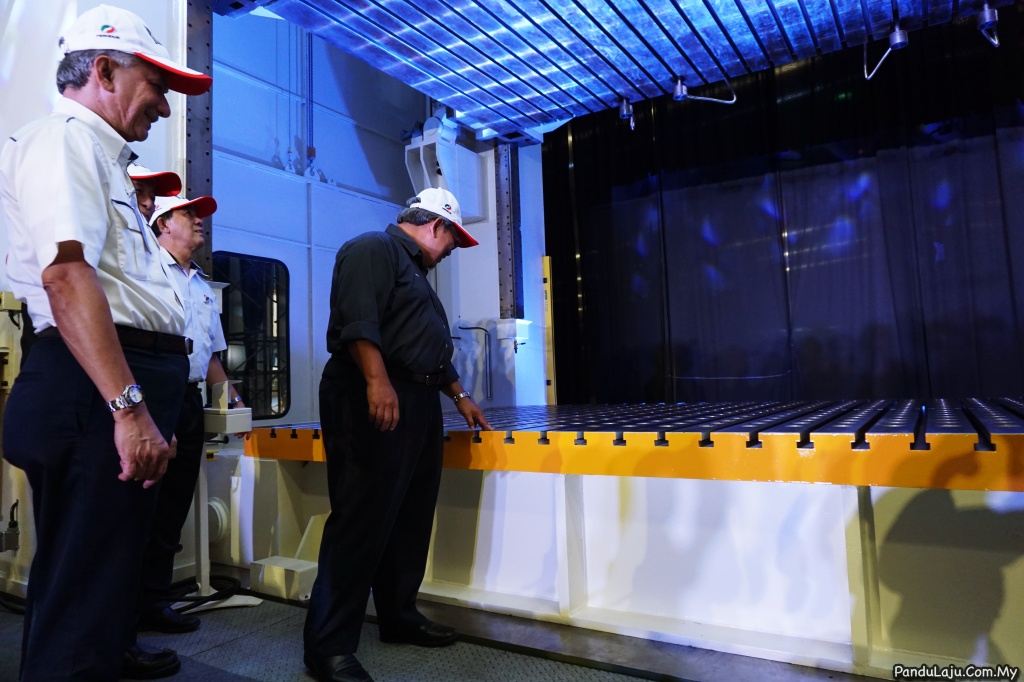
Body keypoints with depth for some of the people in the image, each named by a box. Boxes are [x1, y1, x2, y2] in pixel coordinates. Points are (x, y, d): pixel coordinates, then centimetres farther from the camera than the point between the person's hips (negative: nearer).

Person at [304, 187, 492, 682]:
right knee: (361, 521, -9)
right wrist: (377, 379, -31)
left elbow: (431, 344, 32)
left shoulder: (413, 270, 29)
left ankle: (399, 617, 26)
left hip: (417, 406, 10)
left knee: (410, 520, 13)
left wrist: (459, 395, 33)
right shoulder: (372, 249, -3)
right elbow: (357, 318, -20)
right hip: (373, 400, -10)